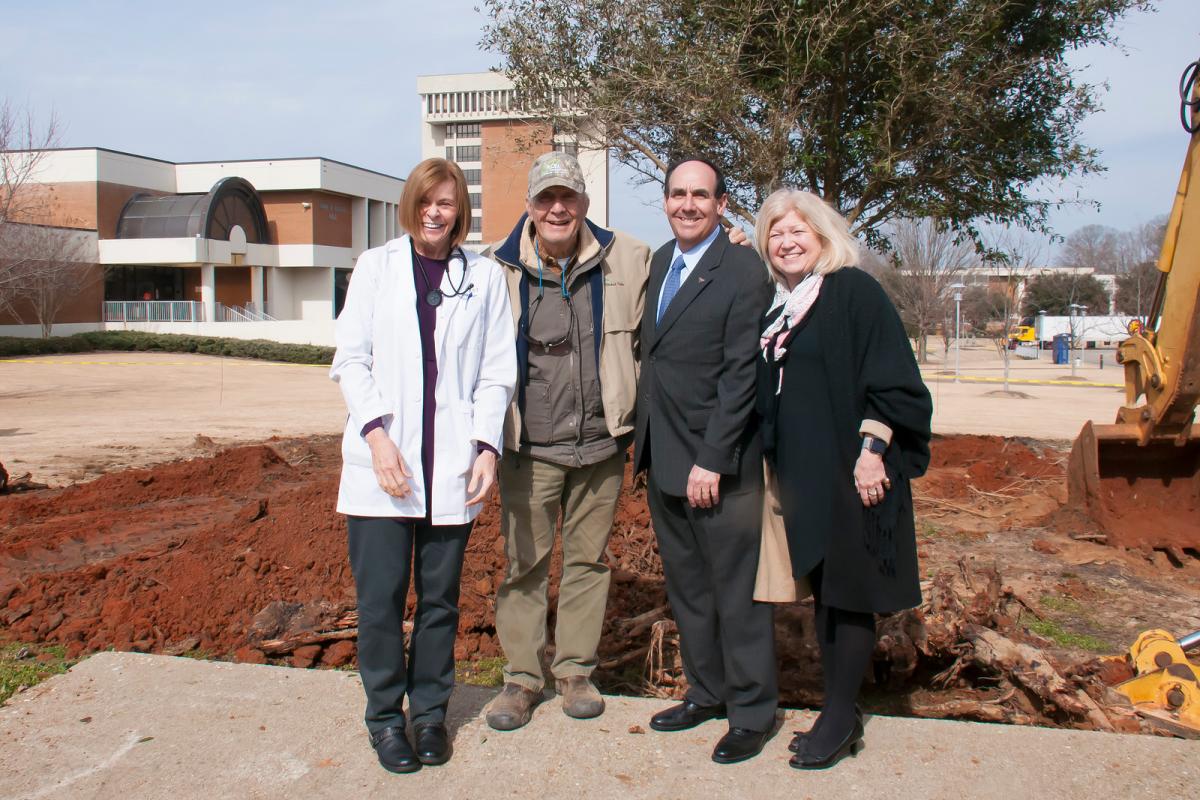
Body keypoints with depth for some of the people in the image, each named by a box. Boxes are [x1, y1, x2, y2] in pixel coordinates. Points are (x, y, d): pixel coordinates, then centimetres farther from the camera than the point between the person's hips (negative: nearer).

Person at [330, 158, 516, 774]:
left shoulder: (485, 276, 7)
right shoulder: (376, 266, 8)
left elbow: (497, 370, 4)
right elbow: (350, 358, 4)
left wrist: (487, 445, -9)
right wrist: (375, 431, -10)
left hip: (451, 465, 0)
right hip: (381, 461, 0)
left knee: (439, 597, 9)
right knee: (380, 596, 1)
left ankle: (430, 710, 24)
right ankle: (385, 715, 18)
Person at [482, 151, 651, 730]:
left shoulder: (626, 259, 0)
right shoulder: (499, 267, -2)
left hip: (601, 443, 1)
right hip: (529, 445, -1)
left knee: (588, 558, 11)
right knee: (524, 562, 5)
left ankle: (575, 670, 27)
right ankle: (521, 676, 21)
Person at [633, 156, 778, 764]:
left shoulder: (743, 272, -12)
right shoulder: (660, 262, 12)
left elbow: (741, 376, -17)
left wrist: (712, 460, -20)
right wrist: (645, 447, 10)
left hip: (717, 463, -8)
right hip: (662, 461, 8)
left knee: (737, 591, 4)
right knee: (686, 587, 17)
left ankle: (752, 711, 19)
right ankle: (706, 691, 33)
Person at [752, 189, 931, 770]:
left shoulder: (854, 290, -7)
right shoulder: (775, 309, 13)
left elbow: (890, 379, -13)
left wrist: (871, 451, -20)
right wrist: (777, 468, 12)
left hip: (850, 471, -7)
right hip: (799, 473, 7)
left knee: (848, 590, 0)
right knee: (822, 590, 12)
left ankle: (841, 717, 10)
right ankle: (838, 713, 22)